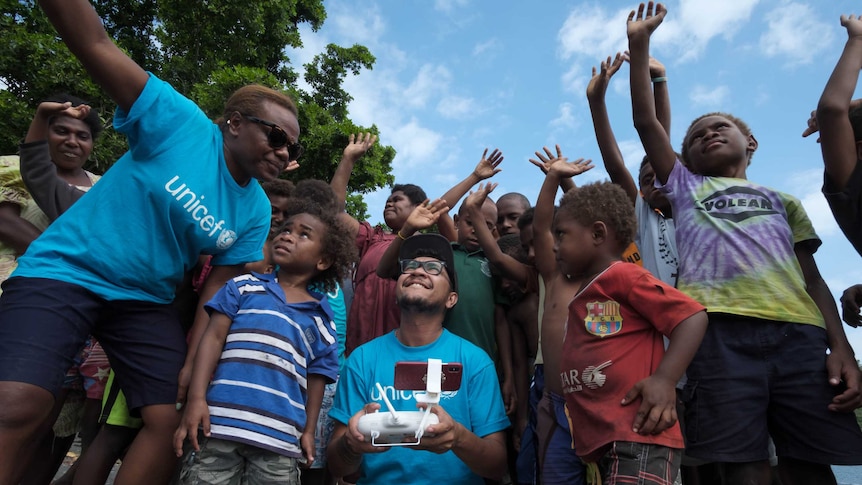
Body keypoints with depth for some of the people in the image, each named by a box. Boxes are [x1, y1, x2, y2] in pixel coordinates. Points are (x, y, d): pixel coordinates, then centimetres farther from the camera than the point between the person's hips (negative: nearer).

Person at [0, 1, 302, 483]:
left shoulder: (256, 212, -1)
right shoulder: (182, 123, -13)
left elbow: (218, 287, -1)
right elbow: (96, 45, -18)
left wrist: (192, 359, -7)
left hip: (148, 302, 5)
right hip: (64, 272, -4)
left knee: (171, 421, -3)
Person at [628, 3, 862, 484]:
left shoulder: (782, 201, 27)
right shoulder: (684, 188, 24)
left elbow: (812, 277, 17)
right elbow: (646, 122, 16)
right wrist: (639, 45, 15)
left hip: (800, 330, 2)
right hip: (721, 327, -2)